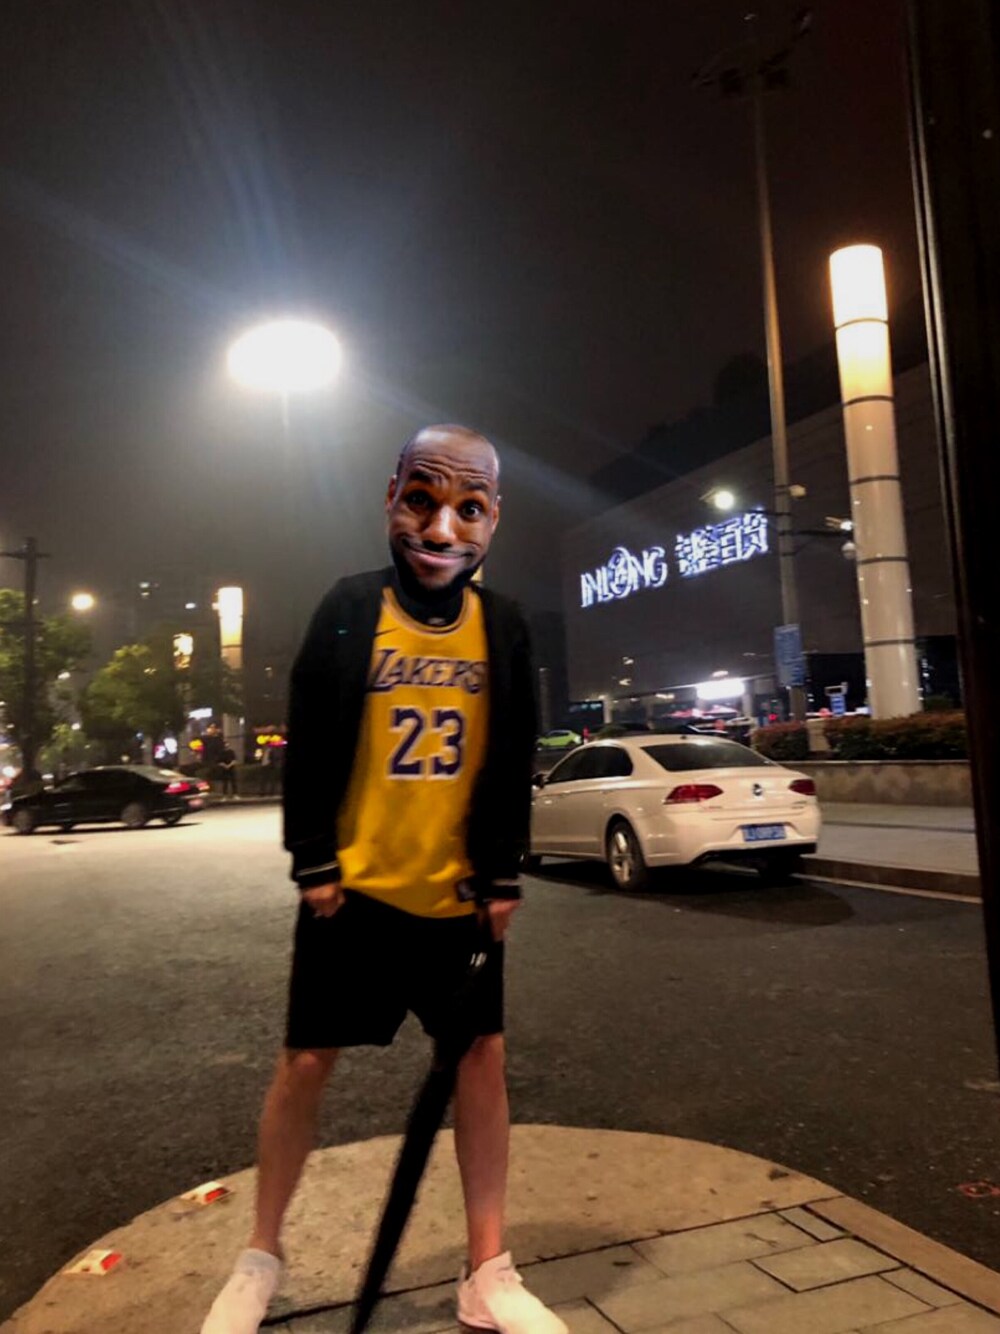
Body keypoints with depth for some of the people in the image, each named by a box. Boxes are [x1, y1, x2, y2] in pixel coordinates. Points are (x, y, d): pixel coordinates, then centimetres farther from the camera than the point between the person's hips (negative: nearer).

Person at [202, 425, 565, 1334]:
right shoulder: (351, 609, -7)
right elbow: (308, 746, -4)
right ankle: (261, 1256, 32)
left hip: (459, 891, 2)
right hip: (354, 886, -1)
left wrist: (504, 876, 0)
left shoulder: (503, 627, -1)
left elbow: (514, 764, 3)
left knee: (483, 1055, 7)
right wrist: (313, 863, -6)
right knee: (306, 1061, 8)